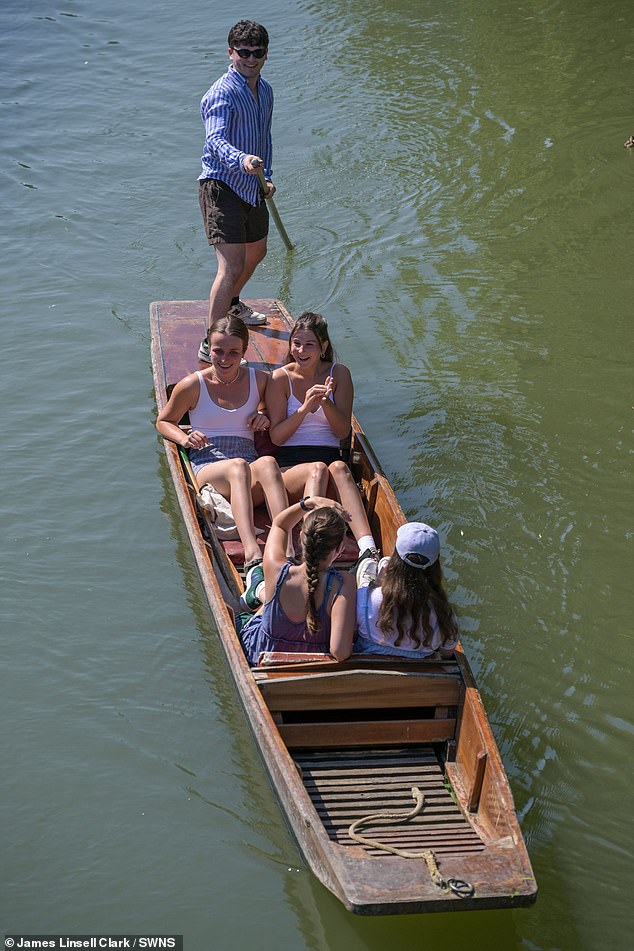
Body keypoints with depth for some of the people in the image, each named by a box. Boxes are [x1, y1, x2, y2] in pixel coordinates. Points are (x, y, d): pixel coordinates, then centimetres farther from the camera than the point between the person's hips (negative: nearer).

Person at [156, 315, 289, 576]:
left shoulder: (259, 381, 13)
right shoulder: (192, 386, 7)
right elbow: (164, 421, 21)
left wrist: (265, 418, 8)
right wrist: (184, 439, -1)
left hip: (250, 467, 2)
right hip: (207, 466, -2)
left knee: (267, 463, -37)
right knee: (238, 466, -40)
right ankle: (252, 555, -62)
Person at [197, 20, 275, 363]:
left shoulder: (265, 90, 11)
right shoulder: (222, 93, -18)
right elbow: (215, 140, -33)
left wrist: (267, 176, 15)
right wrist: (242, 160, -52)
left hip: (251, 187, 9)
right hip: (222, 187, -9)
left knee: (256, 252, 27)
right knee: (232, 265, -18)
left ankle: (231, 304, 54)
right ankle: (210, 345, -15)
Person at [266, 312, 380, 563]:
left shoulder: (339, 374, 10)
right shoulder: (281, 378, 5)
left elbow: (343, 432, 5)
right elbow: (276, 436, 0)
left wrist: (326, 403, -13)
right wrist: (304, 408, -15)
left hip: (330, 456, 1)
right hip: (289, 465, -1)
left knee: (339, 467, -36)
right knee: (318, 469, -36)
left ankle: (368, 550, -56)